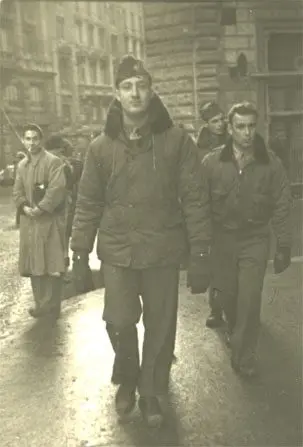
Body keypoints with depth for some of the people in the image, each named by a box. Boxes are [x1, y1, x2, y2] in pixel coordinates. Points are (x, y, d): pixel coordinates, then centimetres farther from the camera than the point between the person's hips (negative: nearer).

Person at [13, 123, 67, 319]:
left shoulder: (53, 161, -6)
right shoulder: (22, 165, 15)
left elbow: (57, 189, -16)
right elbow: (17, 192, 13)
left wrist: (40, 209, -19)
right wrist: (25, 207, -7)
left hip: (49, 220, -7)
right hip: (29, 222, 7)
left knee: (52, 265, -3)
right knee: (34, 265, 11)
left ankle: (51, 306, 7)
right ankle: (41, 304, 22)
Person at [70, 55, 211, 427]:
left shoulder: (177, 141, -5)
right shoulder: (101, 146, 1)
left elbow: (195, 200, -5)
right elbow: (88, 203, 5)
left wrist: (200, 255, -8)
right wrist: (80, 251, 2)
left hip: (163, 251, 0)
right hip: (117, 252, 1)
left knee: (160, 327, 9)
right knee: (119, 322, -2)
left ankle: (151, 392, 34)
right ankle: (127, 378, 30)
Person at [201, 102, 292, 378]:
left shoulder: (271, 163, -6)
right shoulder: (212, 163, -7)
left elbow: (281, 207, -2)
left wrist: (284, 246, -2)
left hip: (255, 241, -1)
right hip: (221, 238, 1)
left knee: (249, 300, -5)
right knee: (226, 295, 13)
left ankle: (244, 355, 14)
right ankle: (237, 332, 44)